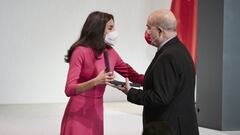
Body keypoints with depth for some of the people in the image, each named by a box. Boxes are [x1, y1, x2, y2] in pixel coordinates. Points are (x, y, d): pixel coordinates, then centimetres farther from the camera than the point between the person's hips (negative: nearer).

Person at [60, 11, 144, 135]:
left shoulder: (110, 52, 4)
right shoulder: (81, 51, -15)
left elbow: (134, 76, 8)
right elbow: (69, 89, -20)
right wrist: (96, 81, -34)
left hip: (97, 112, 6)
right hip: (79, 113, -6)